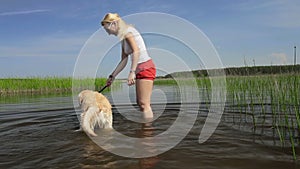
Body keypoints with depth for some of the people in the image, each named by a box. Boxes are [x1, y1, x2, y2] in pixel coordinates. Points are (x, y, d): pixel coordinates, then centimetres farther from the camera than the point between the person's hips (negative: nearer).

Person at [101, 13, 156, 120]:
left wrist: (132, 72, -28)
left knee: (144, 104, -11)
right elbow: (124, 61, 19)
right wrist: (112, 76, 19)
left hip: (145, 67, -10)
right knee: (140, 103, 11)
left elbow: (136, 51, -23)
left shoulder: (127, 31, -8)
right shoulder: (123, 37, 19)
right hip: (140, 69, 10)